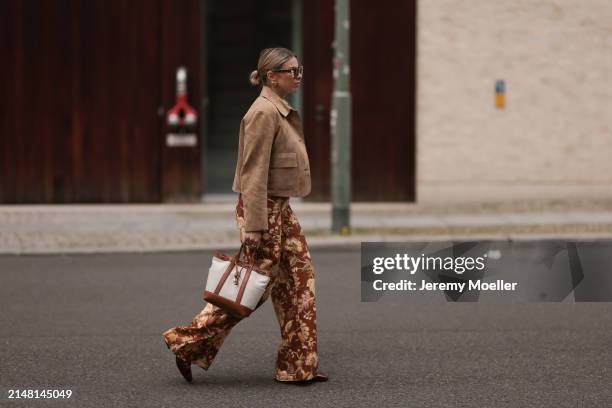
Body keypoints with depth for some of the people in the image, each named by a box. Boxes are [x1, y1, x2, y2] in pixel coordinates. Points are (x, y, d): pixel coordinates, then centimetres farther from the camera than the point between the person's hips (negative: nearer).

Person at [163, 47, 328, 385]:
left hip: (281, 209, 10)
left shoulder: (282, 112, 15)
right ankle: (188, 343, 5)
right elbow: (254, 173, -21)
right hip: (263, 209, -10)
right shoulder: (263, 113, -16)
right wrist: (254, 226, -24)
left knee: (300, 281, 7)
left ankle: (299, 366, 12)